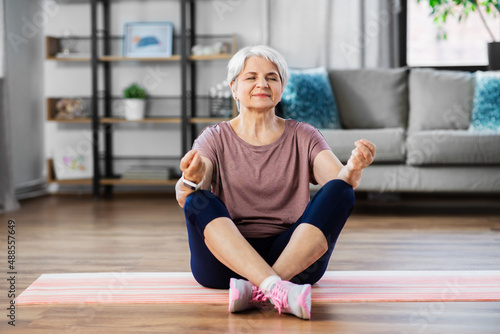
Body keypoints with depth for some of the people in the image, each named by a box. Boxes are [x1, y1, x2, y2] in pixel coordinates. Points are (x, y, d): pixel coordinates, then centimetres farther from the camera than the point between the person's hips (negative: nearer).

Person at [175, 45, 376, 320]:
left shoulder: (303, 136, 11)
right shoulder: (215, 139, 8)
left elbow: (340, 180, -6)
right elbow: (183, 198, -9)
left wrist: (353, 168, -30)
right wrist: (192, 178, -33)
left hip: (295, 258, 1)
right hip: (225, 259, 0)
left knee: (339, 191, -22)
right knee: (199, 201, -27)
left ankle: (259, 290, -36)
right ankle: (277, 288, -44)